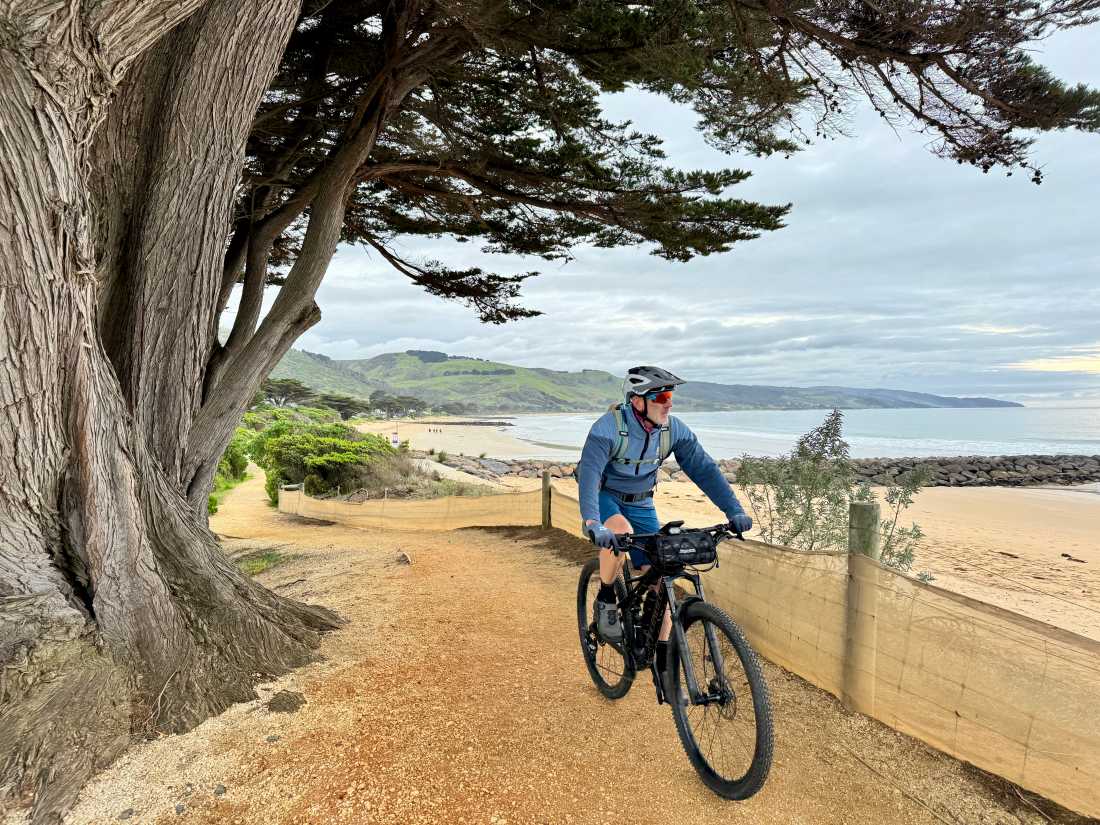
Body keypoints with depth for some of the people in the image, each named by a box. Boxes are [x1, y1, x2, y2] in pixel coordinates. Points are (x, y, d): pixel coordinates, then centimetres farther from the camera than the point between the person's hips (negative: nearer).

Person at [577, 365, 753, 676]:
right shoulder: (609, 427, -29)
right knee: (620, 532, -38)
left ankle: (663, 654, 11)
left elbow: (704, 469, -13)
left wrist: (734, 510, -23)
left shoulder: (674, 429, -14)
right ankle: (606, 600, -11)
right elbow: (588, 471, -39)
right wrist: (592, 523, -52)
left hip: (640, 504, 4)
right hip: (604, 497, -4)